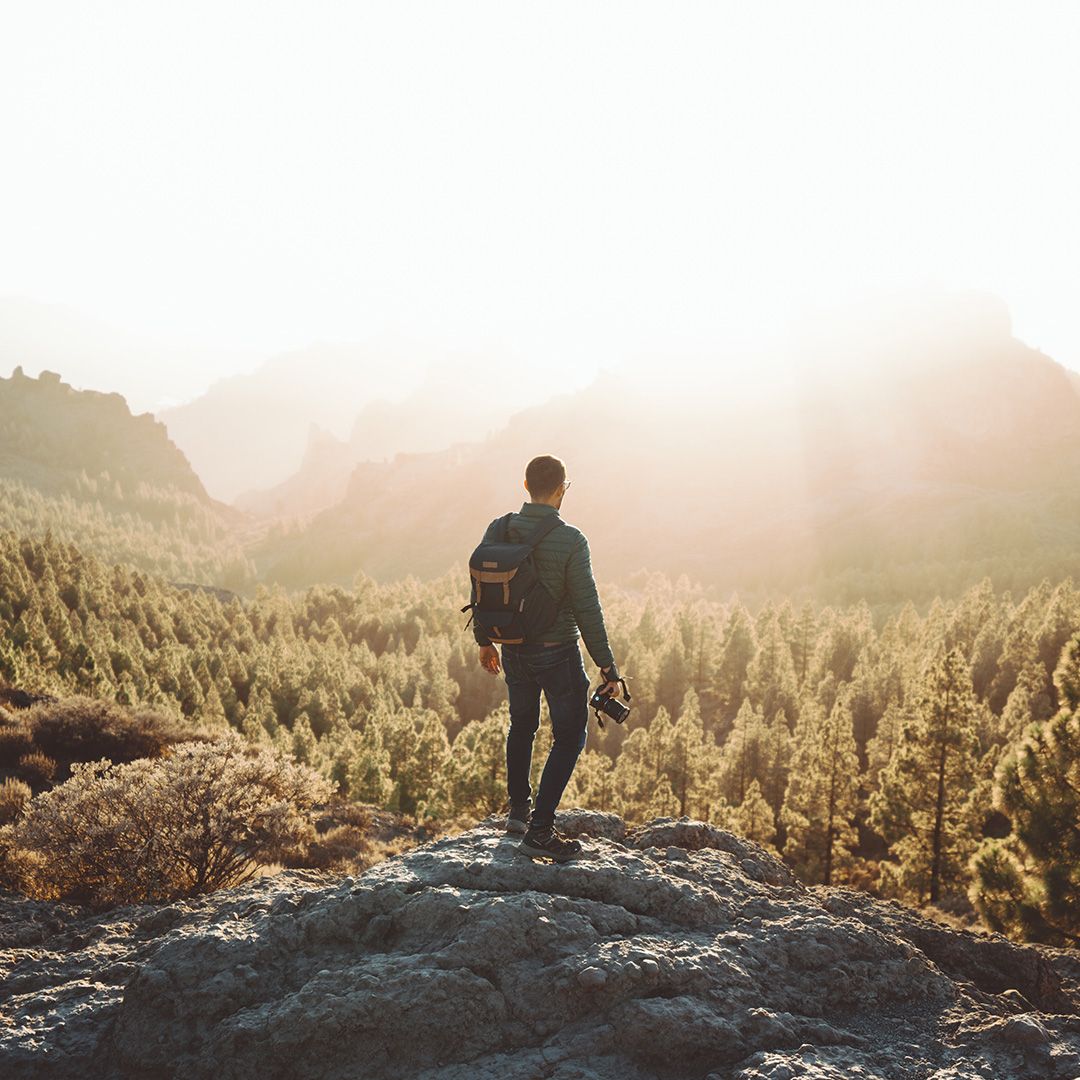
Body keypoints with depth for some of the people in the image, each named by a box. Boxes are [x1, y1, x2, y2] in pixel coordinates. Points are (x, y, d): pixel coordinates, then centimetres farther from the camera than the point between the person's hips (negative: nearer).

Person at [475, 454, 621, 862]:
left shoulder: (497, 531, -4)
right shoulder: (570, 541, -19)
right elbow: (586, 607, -17)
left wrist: (484, 640, 21)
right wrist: (606, 664, -8)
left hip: (513, 651, 6)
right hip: (557, 653, -5)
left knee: (522, 725, 26)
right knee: (569, 737, 6)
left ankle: (518, 809, 36)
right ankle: (539, 830, 2)